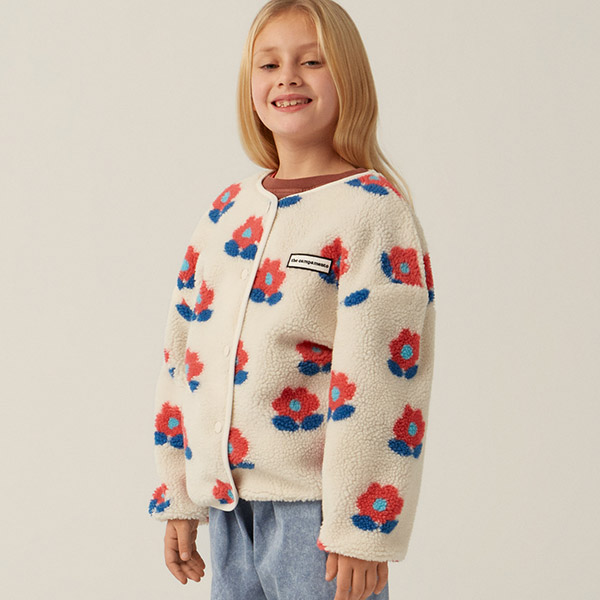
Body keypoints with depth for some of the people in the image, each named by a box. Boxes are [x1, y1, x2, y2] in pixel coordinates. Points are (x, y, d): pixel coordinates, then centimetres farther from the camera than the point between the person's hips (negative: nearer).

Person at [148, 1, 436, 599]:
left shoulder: (373, 209, -9)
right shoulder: (225, 212, 9)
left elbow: (381, 376, -15)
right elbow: (183, 353, 13)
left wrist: (362, 530, -17)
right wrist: (178, 500, 13)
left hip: (315, 504, -5)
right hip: (226, 502, 6)